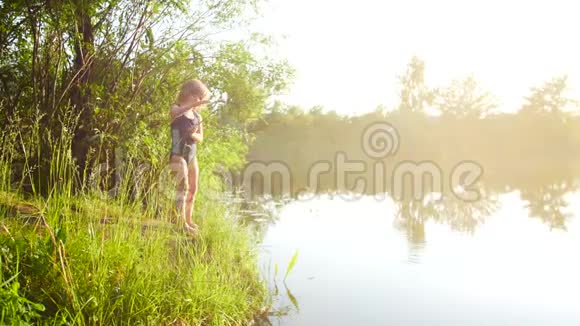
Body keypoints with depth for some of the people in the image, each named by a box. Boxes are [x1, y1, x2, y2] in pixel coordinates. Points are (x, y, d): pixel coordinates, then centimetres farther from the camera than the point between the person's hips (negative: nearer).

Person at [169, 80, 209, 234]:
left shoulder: (197, 115, 13)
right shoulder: (176, 108, -5)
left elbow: (200, 138, 10)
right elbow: (176, 113, -32)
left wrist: (193, 134, -12)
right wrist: (194, 104, -43)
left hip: (192, 154, 7)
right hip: (178, 154, -7)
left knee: (193, 189, 11)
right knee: (183, 187, -18)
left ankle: (188, 220, 23)